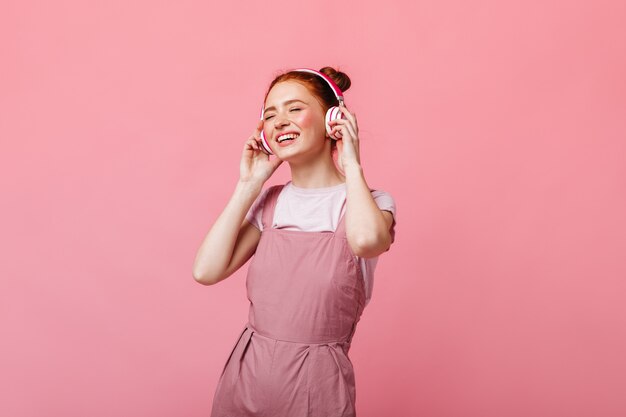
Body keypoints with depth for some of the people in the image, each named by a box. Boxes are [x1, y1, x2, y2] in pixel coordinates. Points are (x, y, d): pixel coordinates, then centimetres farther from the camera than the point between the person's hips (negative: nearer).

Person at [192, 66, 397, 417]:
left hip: (317, 383, -3)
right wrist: (249, 185, -4)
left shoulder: (371, 201, -6)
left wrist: (352, 166, -15)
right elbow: (207, 270, -7)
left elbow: (366, 239, -31)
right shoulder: (269, 202, 5)